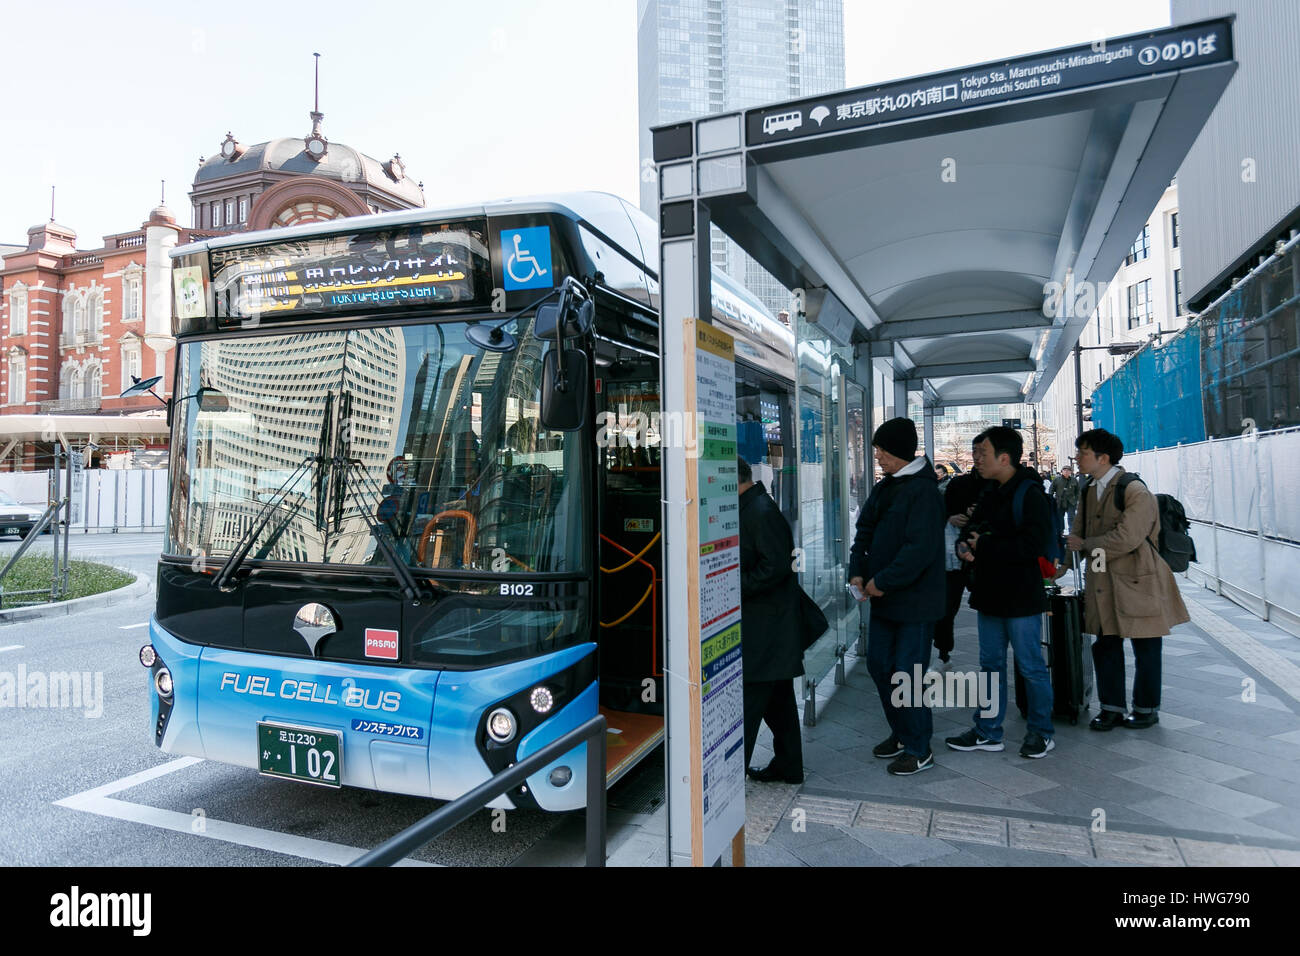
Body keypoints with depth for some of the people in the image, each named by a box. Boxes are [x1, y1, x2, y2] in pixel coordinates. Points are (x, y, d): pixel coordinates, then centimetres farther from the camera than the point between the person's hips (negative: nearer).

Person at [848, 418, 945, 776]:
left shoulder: (923, 492, -17)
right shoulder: (883, 488, 10)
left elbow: (920, 549, -24)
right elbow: (864, 532, 14)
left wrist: (882, 581, -20)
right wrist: (857, 572, -1)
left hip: (915, 602, -9)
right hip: (884, 599, 9)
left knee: (908, 675, -1)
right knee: (879, 665, 16)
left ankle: (919, 750, 16)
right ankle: (901, 733, 34)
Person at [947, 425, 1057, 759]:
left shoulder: (1031, 495, -14)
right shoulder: (990, 496, 12)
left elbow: (1034, 545, -25)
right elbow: (973, 531, 22)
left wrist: (984, 547, -18)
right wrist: (967, 547, -2)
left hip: (1021, 598, -8)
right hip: (990, 594, 8)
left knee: (1031, 667, 5)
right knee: (990, 664, 14)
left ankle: (1041, 732, 21)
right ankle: (988, 731, 24)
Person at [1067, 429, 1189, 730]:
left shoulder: (1135, 491, -16)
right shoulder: (1088, 490, 8)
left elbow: (1127, 538, -24)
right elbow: (1079, 531, 13)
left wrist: (1085, 545, -14)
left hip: (1137, 581, -7)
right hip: (1103, 584, 7)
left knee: (1145, 649, 8)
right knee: (1105, 646, 9)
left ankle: (1147, 708, 23)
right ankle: (1111, 707, 20)